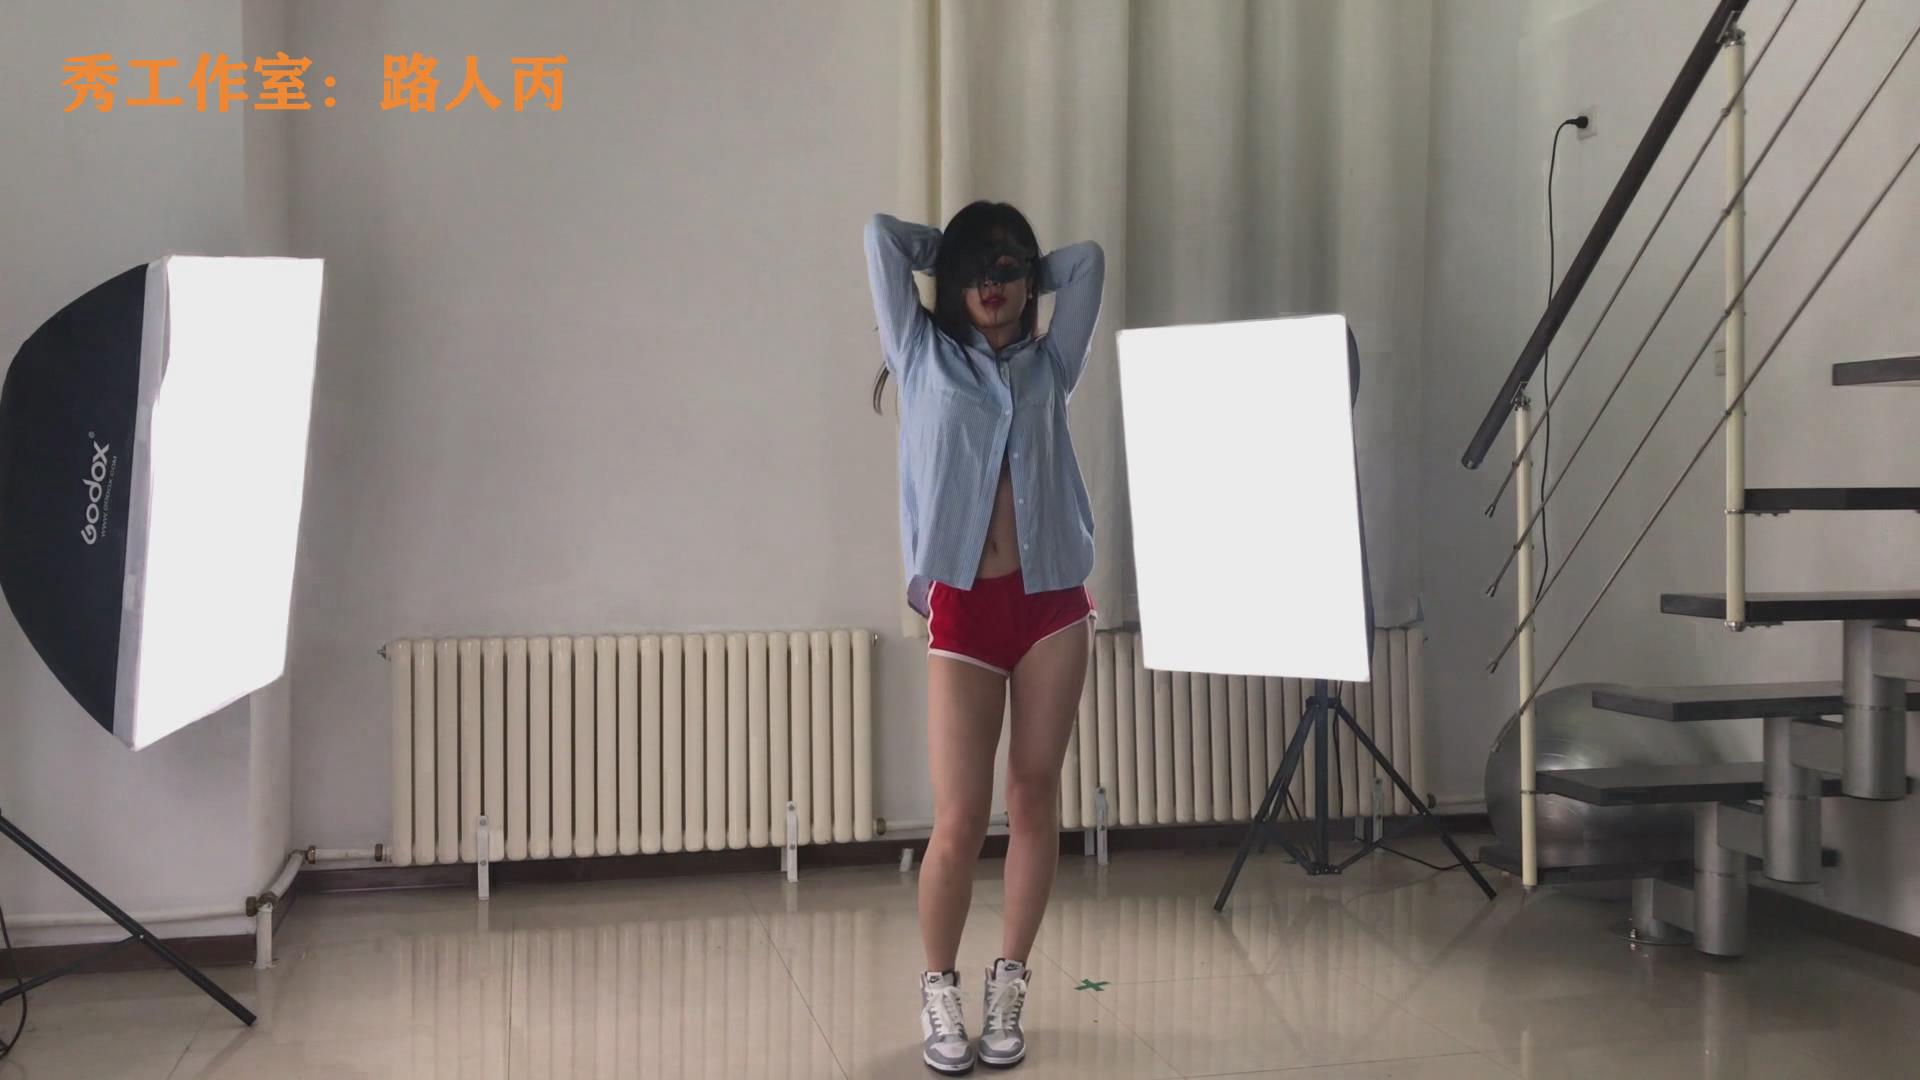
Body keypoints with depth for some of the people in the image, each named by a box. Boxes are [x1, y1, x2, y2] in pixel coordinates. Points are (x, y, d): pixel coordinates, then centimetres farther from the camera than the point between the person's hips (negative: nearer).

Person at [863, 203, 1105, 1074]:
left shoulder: (1048, 366, 14)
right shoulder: (925, 358, 9)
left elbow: (1087, 259, 16)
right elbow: (882, 236, 8)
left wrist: (1030, 271, 21)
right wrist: (949, 250, 21)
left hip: (1051, 602, 2)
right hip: (963, 609, -2)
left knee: (1035, 798, 5)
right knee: (959, 819, -5)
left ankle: (1009, 986, 17)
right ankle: (939, 990, 14)